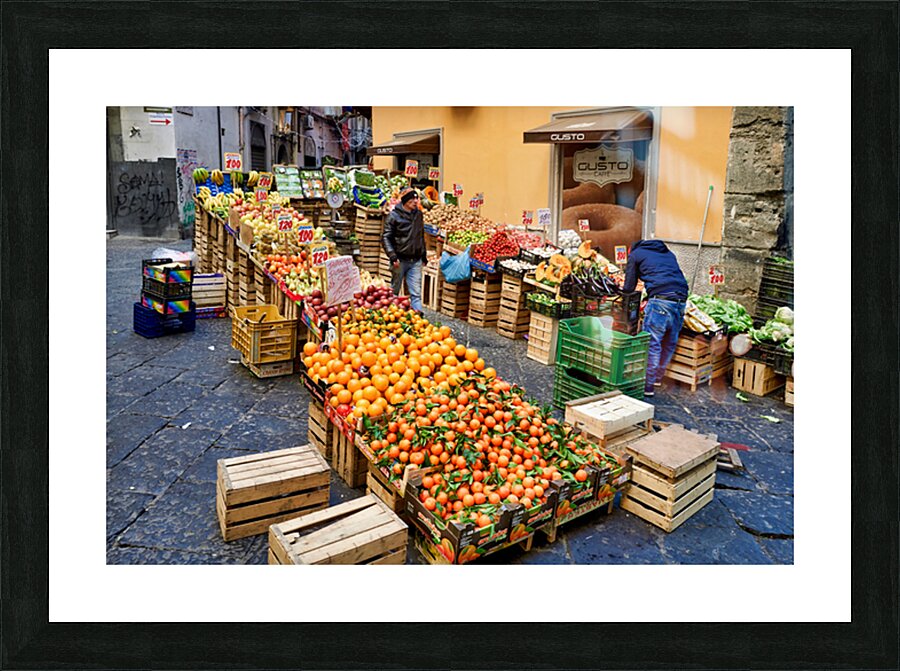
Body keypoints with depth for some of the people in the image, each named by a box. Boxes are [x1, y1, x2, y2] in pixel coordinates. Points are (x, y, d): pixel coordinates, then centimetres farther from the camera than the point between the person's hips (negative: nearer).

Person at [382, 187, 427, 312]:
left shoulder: (418, 214, 9)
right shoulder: (394, 216, -7)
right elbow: (386, 238, -9)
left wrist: (423, 255, 19)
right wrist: (393, 257, -19)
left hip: (416, 261, 3)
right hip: (400, 260, -3)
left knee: (416, 292, -4)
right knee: (394, 290, 12)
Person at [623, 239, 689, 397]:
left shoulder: (636, 253, 17)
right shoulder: (668, 253, 32)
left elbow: (629, 286, 17)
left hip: (661, 300, -6)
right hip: (681, 300, 6)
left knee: (652, 343, -4)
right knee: (670, 343, 16)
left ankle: (647, 386, -5)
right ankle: (658, 377, 31)